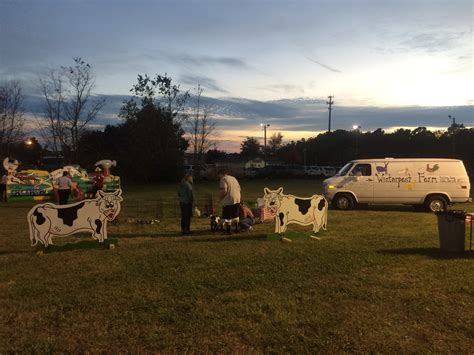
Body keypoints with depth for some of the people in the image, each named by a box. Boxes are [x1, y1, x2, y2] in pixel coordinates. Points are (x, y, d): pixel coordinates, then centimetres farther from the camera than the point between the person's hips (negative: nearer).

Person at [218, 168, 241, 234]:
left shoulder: (223, 179, -9)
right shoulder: (233, 178, 17)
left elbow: (224, 191, -20)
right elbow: (239, 188, 18)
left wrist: (220, 197, -5)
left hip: (228, 201, -8)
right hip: (237, 199, 8)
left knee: (227, 217, -1)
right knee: (235, 216, 18)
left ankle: (228, 230, 0)